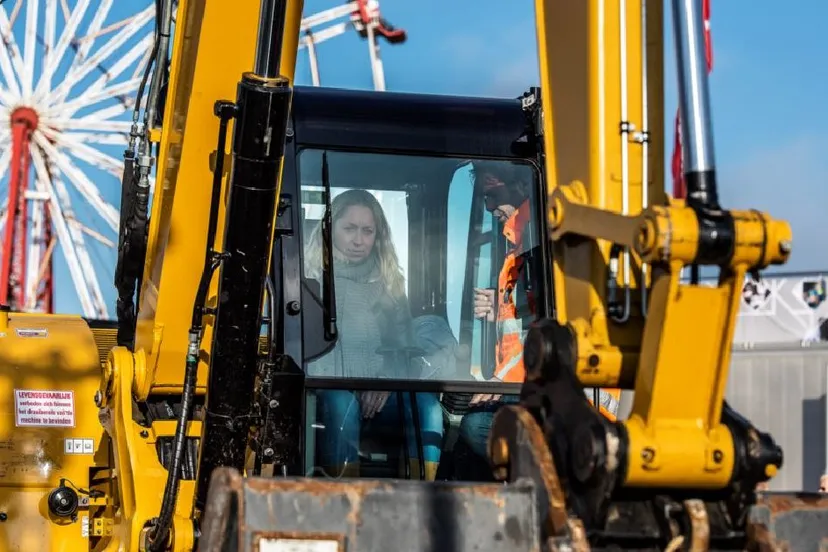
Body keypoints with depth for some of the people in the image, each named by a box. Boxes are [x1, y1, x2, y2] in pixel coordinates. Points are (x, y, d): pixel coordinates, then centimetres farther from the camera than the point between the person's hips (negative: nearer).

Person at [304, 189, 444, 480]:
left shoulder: (389, 283, 21)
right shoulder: (310, 276, 10)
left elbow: (405, 349, 15)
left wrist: (386, 381, -7)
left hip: (380, 396, 3)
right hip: (327, 392, -3)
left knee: (425, 401, -28)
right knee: (341, 403, -38)